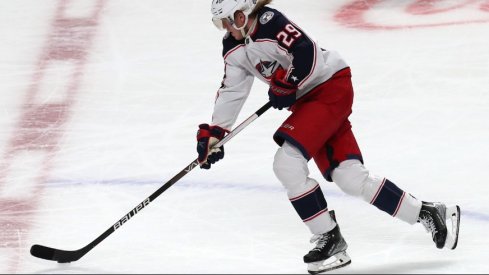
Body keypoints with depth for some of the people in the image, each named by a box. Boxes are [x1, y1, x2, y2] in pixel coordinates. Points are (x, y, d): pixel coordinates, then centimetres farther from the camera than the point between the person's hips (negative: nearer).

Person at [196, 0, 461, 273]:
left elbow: (306, 54, -29)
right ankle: (427, 213, 10)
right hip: (306, 98, 9)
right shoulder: (234, 48, 6)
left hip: (332, 87, -9)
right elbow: (231, 91, 12)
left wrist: (286, 86, -19)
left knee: (287, 161, -19)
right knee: (350, 177, -1)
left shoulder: (270, 23, -22)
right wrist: (213, 134, 7)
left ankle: (329, 239, -10)